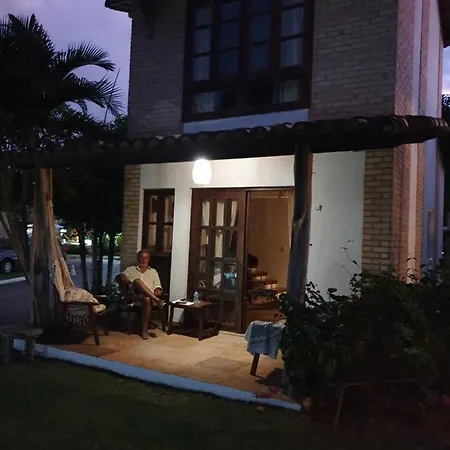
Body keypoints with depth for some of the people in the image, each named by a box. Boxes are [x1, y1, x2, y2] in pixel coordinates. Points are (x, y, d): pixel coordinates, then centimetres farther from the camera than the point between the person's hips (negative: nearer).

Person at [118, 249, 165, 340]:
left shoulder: (153, 272, 25)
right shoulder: (130, 269, 24)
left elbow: (157, 286, 15)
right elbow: (121, 277, 9)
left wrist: (157, 292, -9)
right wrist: (130, 282, -11)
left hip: (149, 297, 0)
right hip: (134, 296, 0)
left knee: (147, 299, -41)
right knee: (137, 281, -33)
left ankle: (145, 329, -30)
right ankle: (156, 300, -40)